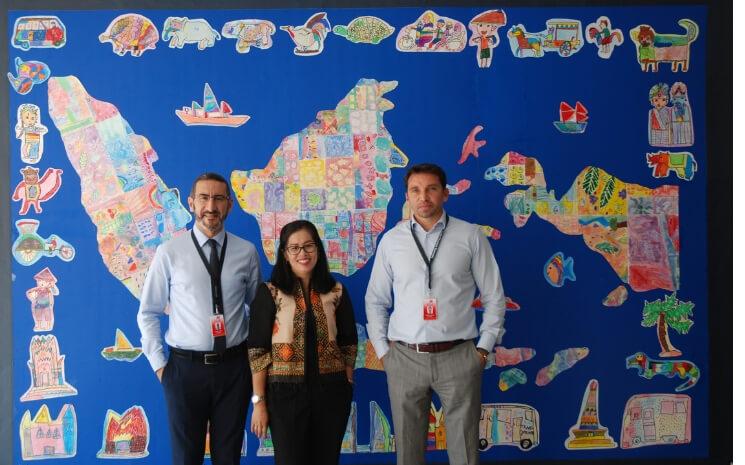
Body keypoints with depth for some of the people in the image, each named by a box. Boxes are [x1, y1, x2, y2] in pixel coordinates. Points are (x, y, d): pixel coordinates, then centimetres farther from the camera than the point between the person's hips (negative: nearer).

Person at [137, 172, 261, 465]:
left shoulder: (246, 252, 0)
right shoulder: (169, 252, -5)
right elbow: (148, 313, 3)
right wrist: (159, 364, -2)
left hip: (234, 366, 1)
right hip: (185, 367, -1)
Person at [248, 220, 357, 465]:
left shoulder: (336, 292, 5)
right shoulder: (269, 294, -4)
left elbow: (348, 344, 10)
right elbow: (257, 351, -6)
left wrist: (347, 389, 5)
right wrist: (259, 401, -9)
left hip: (330, 392, 3)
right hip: (286, 393, -3)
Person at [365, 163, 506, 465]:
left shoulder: (470, 236, 1)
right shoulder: (391, 240, 6)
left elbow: (494, 297, 5)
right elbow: (375, 300, 12)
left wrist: (484, 348, 0)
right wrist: (382, 350, 5)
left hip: (458, 357, -1)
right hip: (404, 358, 2)